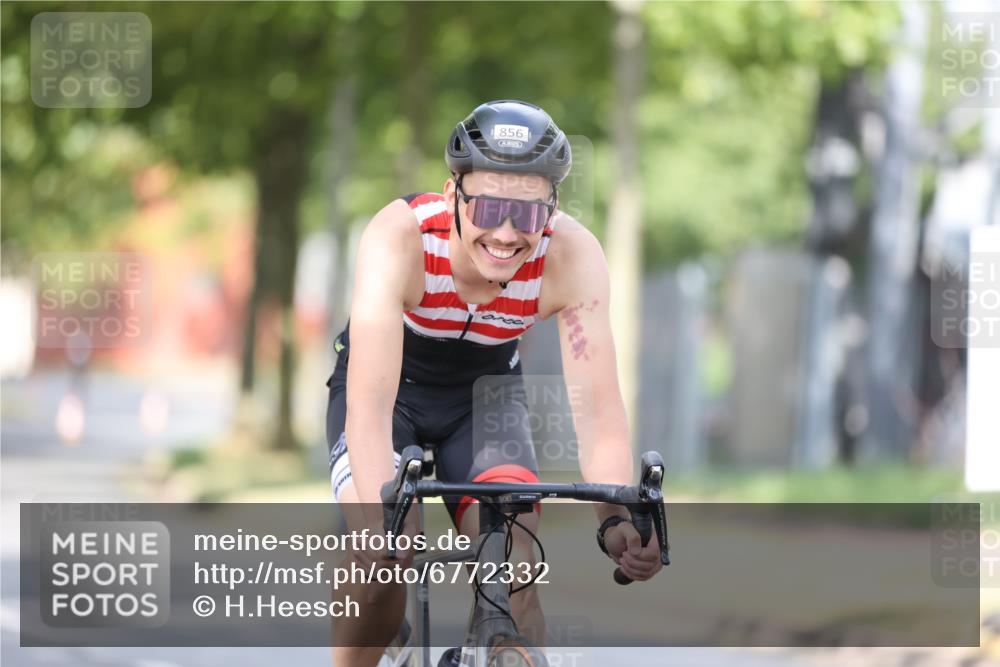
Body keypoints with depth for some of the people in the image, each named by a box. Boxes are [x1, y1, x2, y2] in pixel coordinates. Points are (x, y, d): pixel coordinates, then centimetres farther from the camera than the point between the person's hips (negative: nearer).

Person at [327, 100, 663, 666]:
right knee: (382, 560, -25)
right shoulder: (401, 237, -37)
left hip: (486, 391, 2)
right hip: (392, 388, -2)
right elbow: (371, 401, -44)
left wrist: (617, 519, -48)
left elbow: (598, 407, -31)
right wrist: (381, 515, -59)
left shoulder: (573, 255, -30)